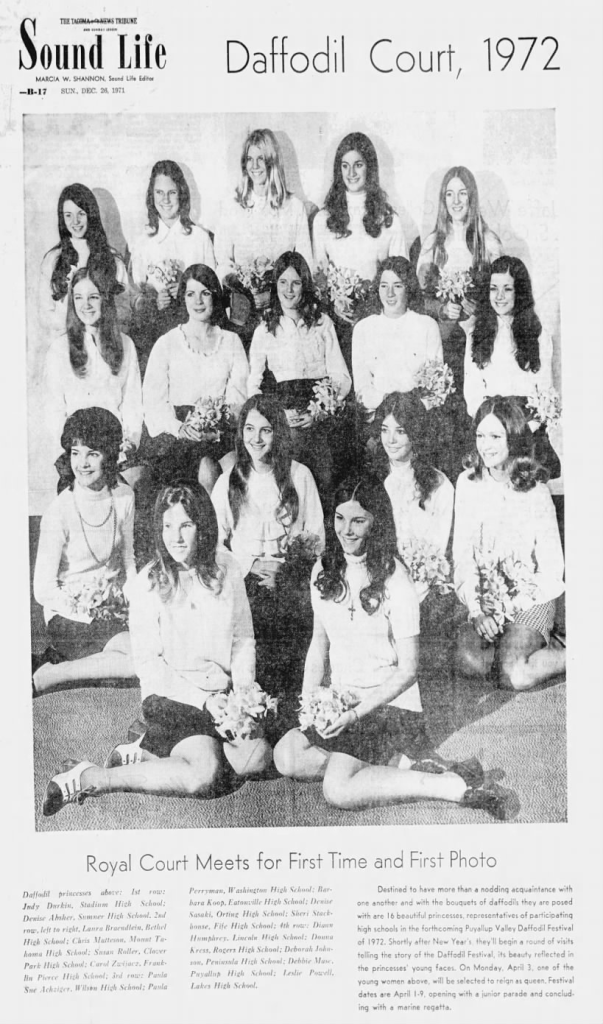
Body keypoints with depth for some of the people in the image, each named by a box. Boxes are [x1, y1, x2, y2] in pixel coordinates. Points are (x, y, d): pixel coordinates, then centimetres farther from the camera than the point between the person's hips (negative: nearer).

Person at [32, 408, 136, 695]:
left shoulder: (123, 497, -1)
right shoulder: (58, 514, -17)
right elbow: (43, 591, -13)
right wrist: (95, 616, -16)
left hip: (112, 609, 7)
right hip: (69, 617, -6)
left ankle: (62, 660, -2)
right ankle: (41, 678, -12)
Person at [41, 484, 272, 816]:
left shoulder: (226, 568, 0)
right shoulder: (147, 584, -11)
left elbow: (243, 639, 7)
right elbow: (148, 663, -9)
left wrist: (243, 691, -8)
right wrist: (203, 700, -16)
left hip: (222, 692, 5)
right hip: (171, 694, -5)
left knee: (256, 757, -18)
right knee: (203, 774, -25)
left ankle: (147, 752, -2)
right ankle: (88, 779, -13)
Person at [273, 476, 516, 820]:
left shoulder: (394, 580, -15)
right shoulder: (324, 571, 3)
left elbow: (408, 669, -13)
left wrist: (358, 712, -20)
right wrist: (310, 694, -1)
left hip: (390, 704, -7)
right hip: (340, 699, 7)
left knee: (338, 790, -24)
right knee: (286, 757, -15)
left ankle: (460, 786, -15)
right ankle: (402, 763, -10)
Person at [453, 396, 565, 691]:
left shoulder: (534, 490, -8)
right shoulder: (468, 483, 1)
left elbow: (551, 562, -6)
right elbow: (462, 553, 0)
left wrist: (515, 608, -14)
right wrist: (476, 610, -11)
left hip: (531, 600, -3)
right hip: (485, 599, 4)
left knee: (513, 677, -23)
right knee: (469, 663, -21)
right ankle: (520, 644, 5)